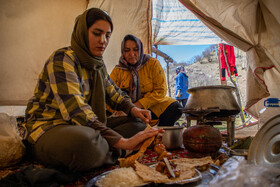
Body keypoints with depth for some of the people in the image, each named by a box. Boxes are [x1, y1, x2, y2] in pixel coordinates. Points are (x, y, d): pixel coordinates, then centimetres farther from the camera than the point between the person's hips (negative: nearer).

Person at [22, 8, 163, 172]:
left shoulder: (98, 64, 8)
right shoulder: (62, 59, -18)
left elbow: (113, 92, 17)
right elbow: (75, 111, -29)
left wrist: (132, 109, -7)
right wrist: (122, 142, -34)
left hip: (86, 126, 8)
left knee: (138, 123, -2)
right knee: (84, 140, -42)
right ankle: (115, 152, -11)